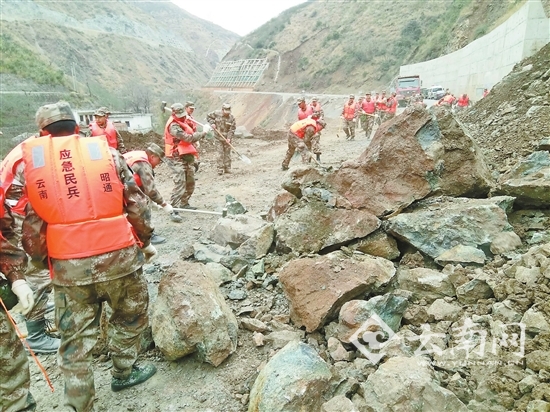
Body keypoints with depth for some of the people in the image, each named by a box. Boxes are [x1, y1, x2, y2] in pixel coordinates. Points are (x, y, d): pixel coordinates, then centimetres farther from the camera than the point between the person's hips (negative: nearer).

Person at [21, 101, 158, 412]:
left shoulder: (30, 160, 4)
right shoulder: (105, 150, 1)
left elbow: (31, 226, 2)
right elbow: (137, 204, 1)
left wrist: (42, 262, 17)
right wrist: (146, 241, 16)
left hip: (68, 267, 1)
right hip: (119, 257, -1)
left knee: (75, 340, 15)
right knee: (131, 316, 25)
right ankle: (123, 372, 43)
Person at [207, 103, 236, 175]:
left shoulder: (231, 118, -7)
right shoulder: (216, 113, -7)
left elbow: (232, 129, -7)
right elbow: (208, 116, 9)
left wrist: (229, 138, -17)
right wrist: (212, 123, -7)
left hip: (227, 138, 1)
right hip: (218, 137, -1)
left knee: (227, 153, 8)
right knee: (220, 153, -3)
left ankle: (227, 168, 18)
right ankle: (220, 169, 3)